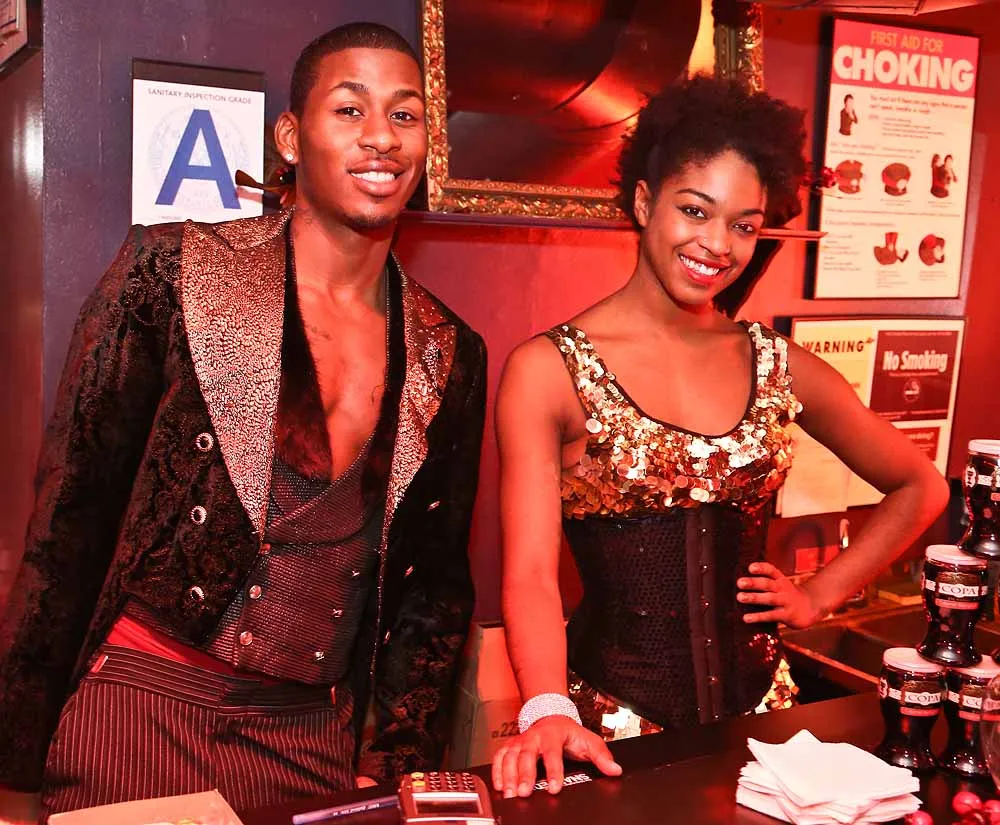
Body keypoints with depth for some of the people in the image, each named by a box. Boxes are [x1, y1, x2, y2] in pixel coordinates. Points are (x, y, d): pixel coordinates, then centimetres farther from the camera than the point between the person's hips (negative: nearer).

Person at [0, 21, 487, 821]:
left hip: (316, 732, 3)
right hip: (142, 708, -3)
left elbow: (435, 584, 8)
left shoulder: (450, 354, 2)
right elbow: (71, 517, -7)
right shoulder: (171, 273, -8)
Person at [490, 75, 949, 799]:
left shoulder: (780, 367, 1)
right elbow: (531, 576, -19)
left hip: (752, 699, 4)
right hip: (610, 721, -3)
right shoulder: (547, 372, -11)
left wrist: (821, 594, 3)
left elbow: (920, 488, 13)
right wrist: (547, 712, -34)